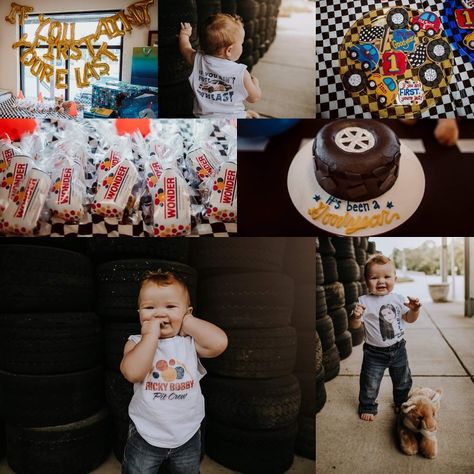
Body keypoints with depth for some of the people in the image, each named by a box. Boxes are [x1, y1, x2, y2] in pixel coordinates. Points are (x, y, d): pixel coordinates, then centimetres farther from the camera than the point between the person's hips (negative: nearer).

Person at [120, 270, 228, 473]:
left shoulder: (189, 341, -9)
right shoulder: (136, 343, -10)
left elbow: (219, 342, -28)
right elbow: (133, 373, -30)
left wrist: (186, 321, -18)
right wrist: (151, 334, -27)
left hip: (187, 435, 2)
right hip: (145, 435, -1)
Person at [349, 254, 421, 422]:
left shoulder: (398, 299, -4)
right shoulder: (364, 301, -15)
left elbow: (409, 318, 6)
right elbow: (354, 325, -14)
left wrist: (415, 309, -14)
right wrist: (355, 316, -36)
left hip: (398, 349, 4)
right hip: (374, 352, -3)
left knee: (403, 380, 21)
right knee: (370, 384, 5)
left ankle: (401, 403, 47)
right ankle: (367, 406, 29)